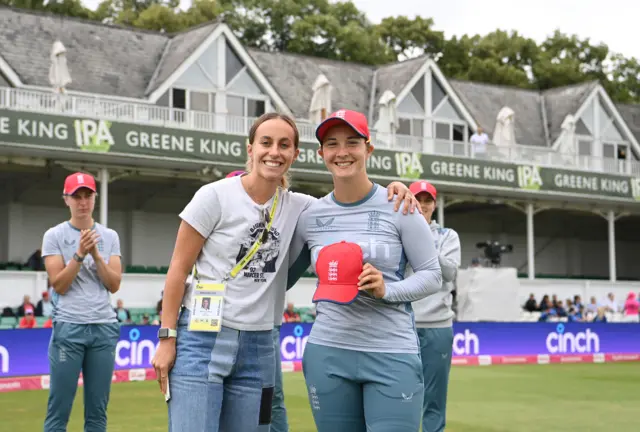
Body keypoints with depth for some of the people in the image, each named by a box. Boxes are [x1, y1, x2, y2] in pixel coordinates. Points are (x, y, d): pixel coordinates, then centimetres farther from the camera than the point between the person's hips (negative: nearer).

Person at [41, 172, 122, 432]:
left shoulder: (110, 237, 10)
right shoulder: (54, 236, 2)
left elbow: (114, 285, 3)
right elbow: (59, 285, -5)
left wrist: (96, 254, -9)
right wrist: (80, 254, -14)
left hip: (104, 328, 3)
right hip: (68, 327, -3)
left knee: (98, 410, 5)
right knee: (59, 409, -4)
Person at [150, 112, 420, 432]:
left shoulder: (298, 207, 5)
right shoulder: (215, 196, -5)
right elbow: (178, 269, -3)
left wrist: (393, 189, -6)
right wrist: (167, 337, -8)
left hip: (258, 347, 4)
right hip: (201, 340, -4)